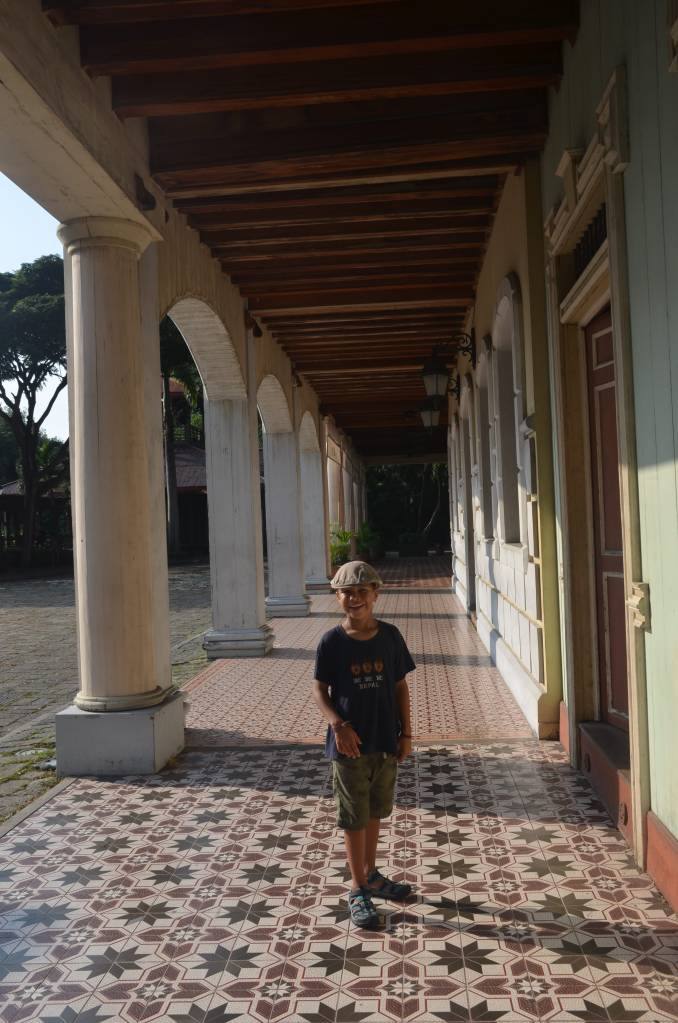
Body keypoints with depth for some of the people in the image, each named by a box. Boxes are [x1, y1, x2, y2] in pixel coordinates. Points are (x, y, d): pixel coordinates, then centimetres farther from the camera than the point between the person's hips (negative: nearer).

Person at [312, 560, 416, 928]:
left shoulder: (390, 636, -3)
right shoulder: (331, 642, -10)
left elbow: (400, 686, 3)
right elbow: (320, 690, -5)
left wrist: (406, 732, 0)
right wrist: (338, 725, -20)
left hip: (386, 742, 3)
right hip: (350, 745, -3)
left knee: (375, 812, 20)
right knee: (354, 818, 7)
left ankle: (371, 874, 39)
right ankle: (358, 890, 22)